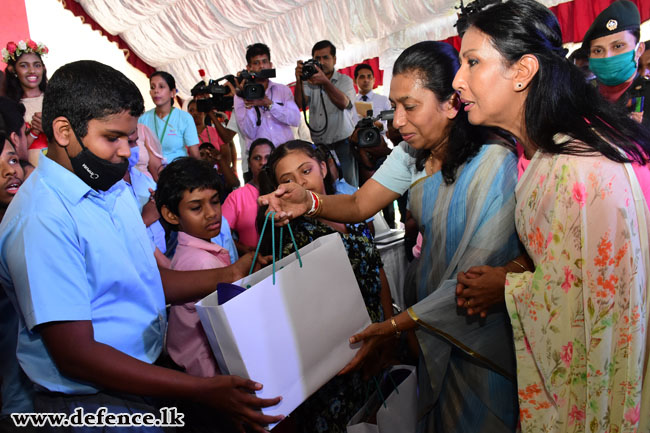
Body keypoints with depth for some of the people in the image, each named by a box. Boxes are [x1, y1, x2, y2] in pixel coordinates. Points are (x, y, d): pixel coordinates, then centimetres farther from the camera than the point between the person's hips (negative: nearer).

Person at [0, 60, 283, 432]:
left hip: (149, 370, 7)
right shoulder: (42, 220, -22)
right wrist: (203, 391, -27)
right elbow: (75, 355, -24)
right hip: (93, 401, -7)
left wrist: (231, 274, -3)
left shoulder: (113, 188, 6)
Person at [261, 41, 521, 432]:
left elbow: (475, 278, -28)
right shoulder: (414, 152, -3)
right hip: (431, 322, 6)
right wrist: (309, 202, -27)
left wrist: (396, 326, -29)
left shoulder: (493, 164, -27)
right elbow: (360, 205, -7)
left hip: (478, 330, -6)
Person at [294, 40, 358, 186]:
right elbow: (300, 104, -6)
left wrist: (325, 82, -30)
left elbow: (343, 103, -16)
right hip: (319, 146, 2)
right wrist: (298, 81, -22)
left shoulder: (345, 80, 5)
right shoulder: (309, 82, 11)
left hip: (343, 145, -2)